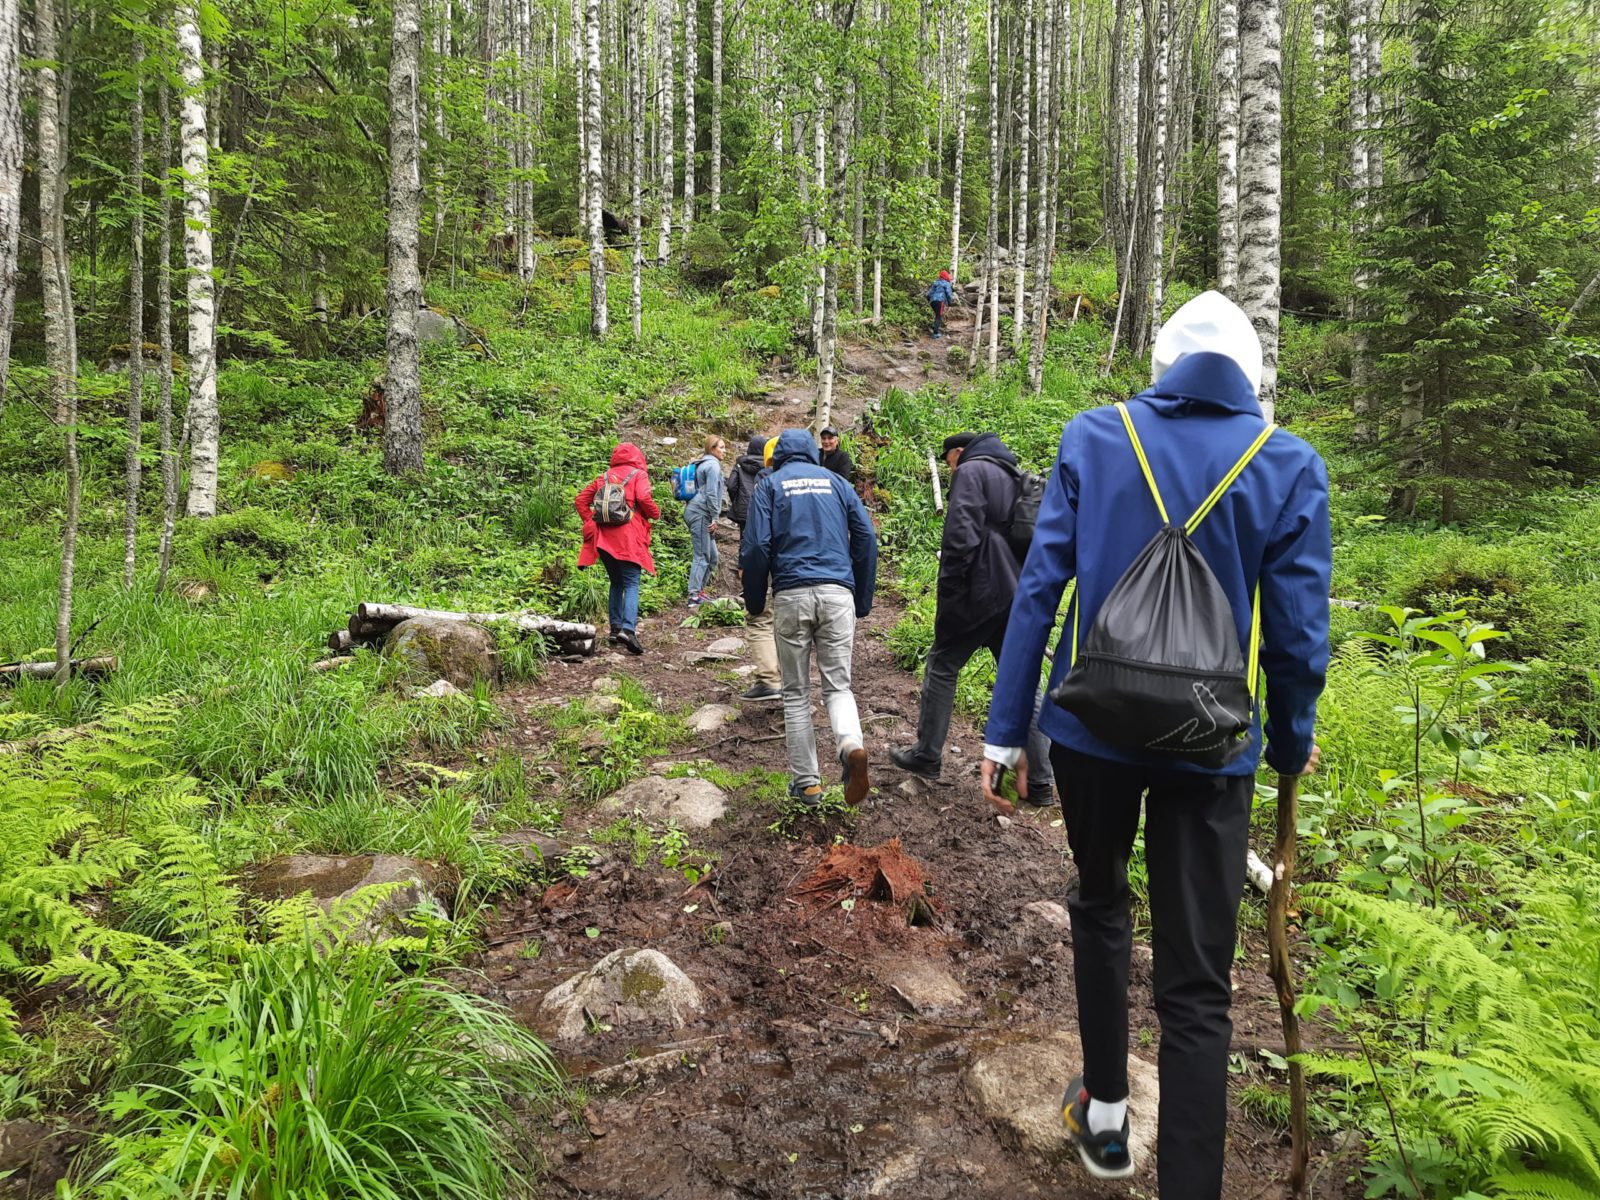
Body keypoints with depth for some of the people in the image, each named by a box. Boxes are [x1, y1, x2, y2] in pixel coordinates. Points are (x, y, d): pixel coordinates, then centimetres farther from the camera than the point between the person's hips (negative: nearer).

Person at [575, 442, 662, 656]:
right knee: (631, 584, -6)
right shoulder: (639, 475, 1)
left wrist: (589, 522, 14)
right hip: (629, 539, -5)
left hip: (604, 538, 5)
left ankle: (615, 629, 17)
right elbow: (644, 498, -15)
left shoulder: (605, 477, 16)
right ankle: (628, 629, -24)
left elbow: (582, 498, 12)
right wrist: (655, 514, 1)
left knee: (616, 583, 18)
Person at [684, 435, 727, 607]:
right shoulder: (713, 465, -10)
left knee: (713, 556, 14)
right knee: (702, 556, -9)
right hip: (700, 513, -10)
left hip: (696, 513, 10)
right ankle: (694, 596, -9)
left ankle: (699, 589, 20)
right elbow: (711, 493, -17)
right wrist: (715, 517, -15)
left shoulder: (703, 464, 20)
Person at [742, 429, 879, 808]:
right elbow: (866, 538, 8)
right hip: (838, 594, 2)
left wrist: (754, 602, 9)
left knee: (796, 693, 9)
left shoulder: (770, 485, 9)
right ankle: (851, 745, -21)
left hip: (791, 595, -1)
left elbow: (755, 546, -2)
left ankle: (807, 783, 10)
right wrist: (863, 601, 14)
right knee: (838, 685, 8)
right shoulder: (837, 482, 15)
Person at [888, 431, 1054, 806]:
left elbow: (961, 536, -17)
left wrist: (948, 589, -11)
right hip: (1020, 596, 7)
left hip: (980, 593, -7)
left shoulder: (971, 471, -5)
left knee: (942, 666, 9)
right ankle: (1039, 781, 9)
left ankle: (927, 755, 16)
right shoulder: (1017, 476, 20)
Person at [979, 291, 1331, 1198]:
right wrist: (1292, 744, 14)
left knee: (1101, 903, 27)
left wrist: (1007, 729, 0)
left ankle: (1105, 1114, 38)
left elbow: (1039, 589, -5)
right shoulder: (1290, 467, -4)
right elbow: (1297, 631, -2)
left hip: (1093, 727, 2)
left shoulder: (1093, 437, -3)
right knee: (1198, 987, 8)